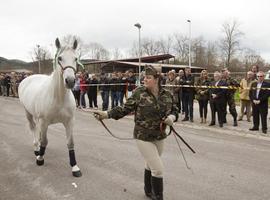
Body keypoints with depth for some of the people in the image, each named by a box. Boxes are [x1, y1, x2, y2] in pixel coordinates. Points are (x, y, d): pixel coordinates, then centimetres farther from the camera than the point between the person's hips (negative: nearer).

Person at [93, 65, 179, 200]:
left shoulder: (167, 95, -3)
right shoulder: (139, 93, -12)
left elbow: (175, 110, 9)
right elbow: (125, 109, -9)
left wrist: (172, 117, -13)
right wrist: (107, 114, -18)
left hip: (160, 136, 4)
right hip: (143, 136, -4)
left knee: (150, 165, 24)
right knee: (158, 169, -6)